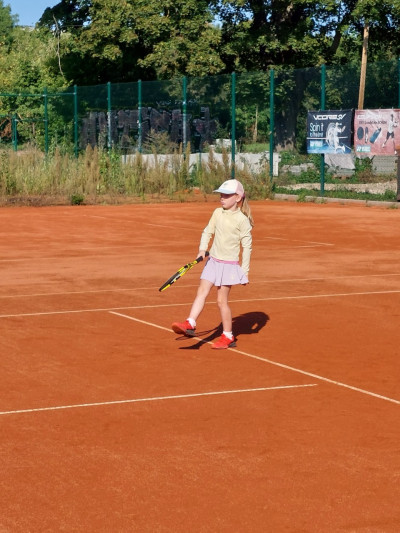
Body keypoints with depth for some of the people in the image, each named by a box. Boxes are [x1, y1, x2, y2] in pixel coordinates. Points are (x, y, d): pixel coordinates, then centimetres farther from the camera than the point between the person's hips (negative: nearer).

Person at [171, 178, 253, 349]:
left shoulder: (242, 220, -11)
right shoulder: (217, 213, 5)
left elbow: (247, 246, -7)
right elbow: (207, 232, 13)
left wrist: (245, 271, -7)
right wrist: (202, 249, -4)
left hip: (229, 264, -5)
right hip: (213, 261, 5)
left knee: (222, 300, -1)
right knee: (201, 292, -6)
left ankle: (228, 336, 11)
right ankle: (190, 324, -13)